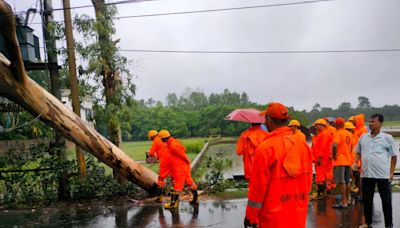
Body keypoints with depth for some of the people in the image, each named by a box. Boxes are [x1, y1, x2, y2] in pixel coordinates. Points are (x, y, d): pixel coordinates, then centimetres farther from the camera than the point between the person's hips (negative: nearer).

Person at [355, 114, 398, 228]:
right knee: (366, 199, 11)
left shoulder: (387, 137, -1)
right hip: (366, 174, 3)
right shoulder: (363, 137, 7)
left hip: (383, 174, -3)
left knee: (386, 200, 6)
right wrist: (355, 162, 0)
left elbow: (394, 156, 3)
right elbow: (358, 152, 18)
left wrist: (391, 172, -2)